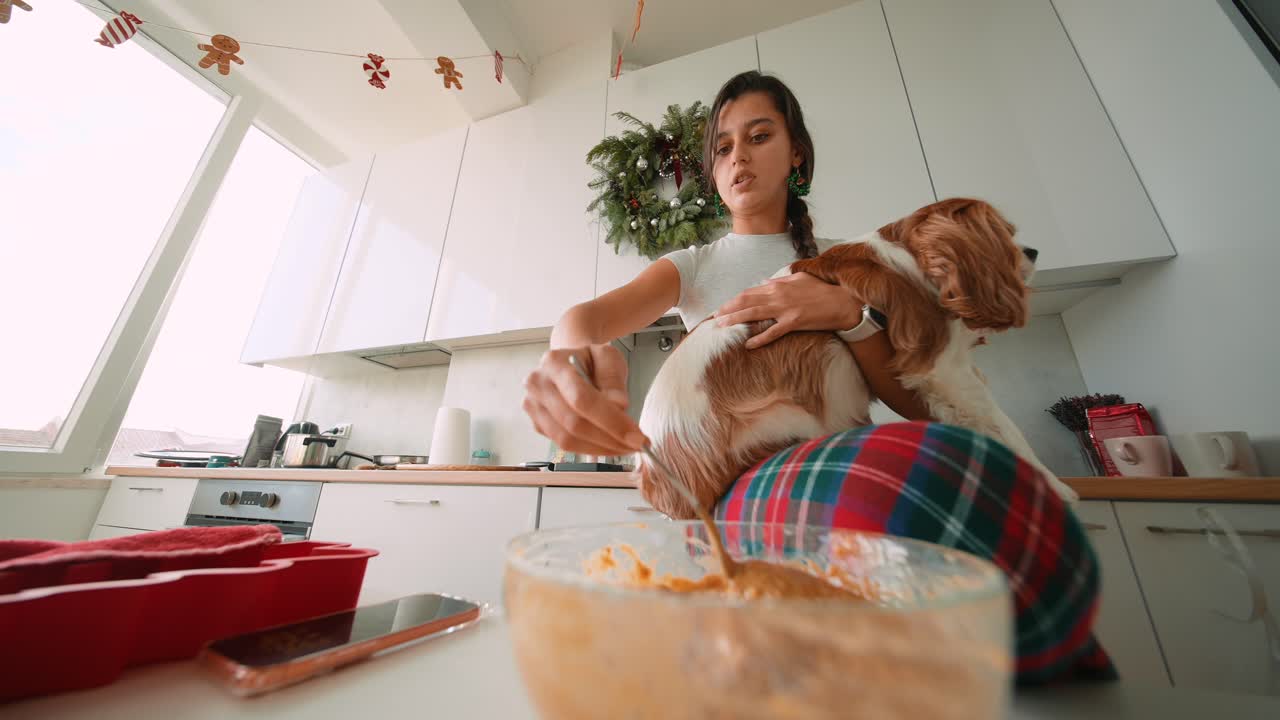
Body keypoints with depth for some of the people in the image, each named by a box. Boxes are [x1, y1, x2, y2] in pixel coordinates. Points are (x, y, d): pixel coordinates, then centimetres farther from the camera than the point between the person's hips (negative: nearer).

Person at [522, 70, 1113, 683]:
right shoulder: (691, 266, 10)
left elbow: (923, 399, 4)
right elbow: (588, 314, -11)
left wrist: (849, 312, -15)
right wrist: (576, 352, -36)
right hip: (728, 490, -1)